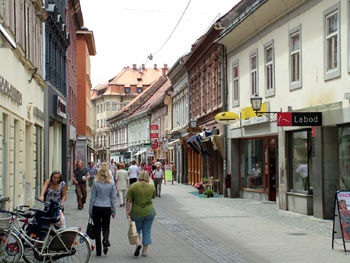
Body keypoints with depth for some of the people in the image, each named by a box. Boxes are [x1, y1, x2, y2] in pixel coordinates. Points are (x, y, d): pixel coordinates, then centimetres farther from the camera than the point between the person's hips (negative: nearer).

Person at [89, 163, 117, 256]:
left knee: (97, 229, 7)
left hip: (96, 208, -1)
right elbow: (113, 198, 3)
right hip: (107, 208, 1)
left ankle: (98, 251, 7)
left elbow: (92, 198, -2)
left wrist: (90, 211, 5)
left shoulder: (96, 183, -6)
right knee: (106, 227, 16)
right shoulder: (111, 183, -1)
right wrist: (113, 211, 10)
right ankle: (106, 240, -15)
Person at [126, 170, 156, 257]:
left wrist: (128, 210, -4)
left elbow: (128, 200, -10)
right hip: (149, 212, 2)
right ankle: (145, 251, 11)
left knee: (137, 230, 14)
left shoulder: (133, 186, -8)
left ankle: (138, 243, -11)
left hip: (137, 213, -1)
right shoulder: (152, 187, -1)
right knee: (147, 231, 10)